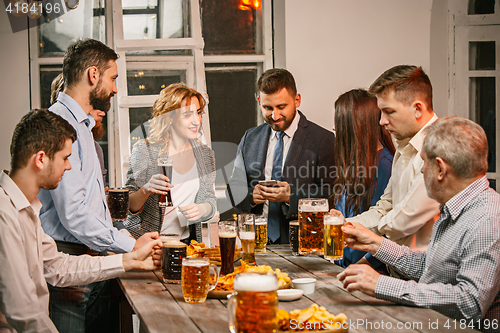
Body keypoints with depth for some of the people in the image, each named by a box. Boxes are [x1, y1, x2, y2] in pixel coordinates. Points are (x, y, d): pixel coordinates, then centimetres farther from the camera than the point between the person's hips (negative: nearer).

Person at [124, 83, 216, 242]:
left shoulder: (205, 154, 9)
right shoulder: (144, 151, -5)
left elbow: (210, 201, 13)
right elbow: (129, 207, -4)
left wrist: (201, 210, -9)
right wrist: (146, 190, -24)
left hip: (186, 241, 4)